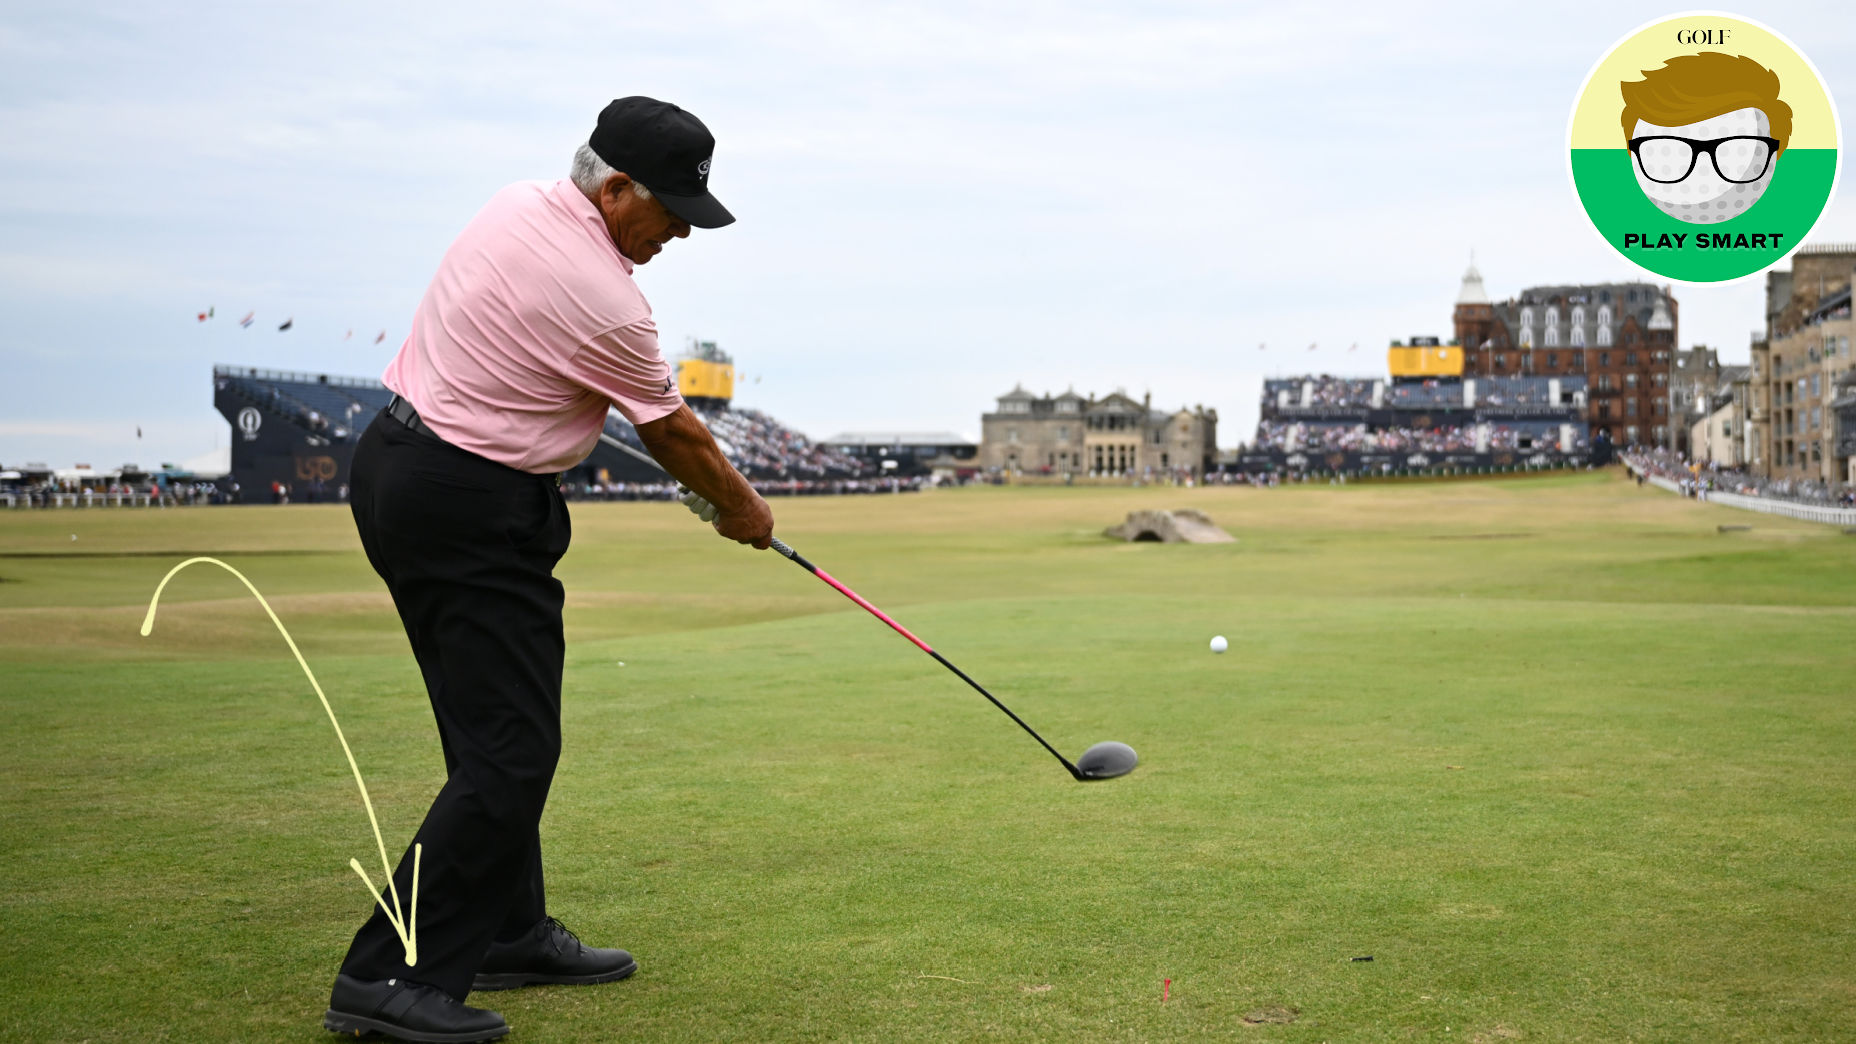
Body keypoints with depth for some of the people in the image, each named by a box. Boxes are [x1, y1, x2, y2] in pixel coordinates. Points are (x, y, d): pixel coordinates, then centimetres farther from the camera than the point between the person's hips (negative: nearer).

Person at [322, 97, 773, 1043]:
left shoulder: (517, 206, 6)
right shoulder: (604, 301, -20)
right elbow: (673, 436, -4)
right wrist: (739, 508, 14)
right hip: (472, 512, -10)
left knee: (495, 730, 17)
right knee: (510, 752, -8)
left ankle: (508, 933, 27)